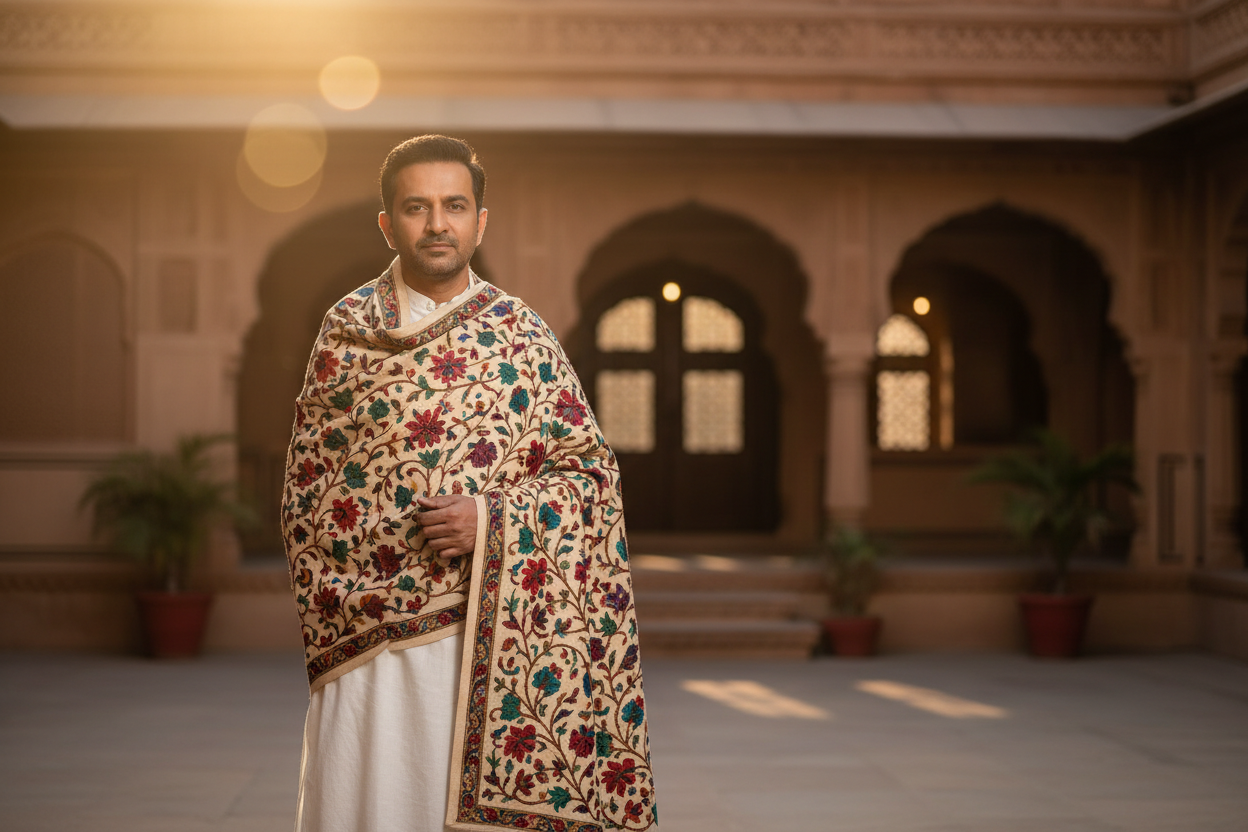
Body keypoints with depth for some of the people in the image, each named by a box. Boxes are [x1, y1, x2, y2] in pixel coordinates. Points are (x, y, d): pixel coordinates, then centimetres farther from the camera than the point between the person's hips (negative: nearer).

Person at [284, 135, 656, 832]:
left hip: (489, 636, 0)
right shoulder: (348, 330, 5)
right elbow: (308, 487, 6)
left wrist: (492, 519, -13)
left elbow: (591, 469, 2)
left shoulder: (521, 336, 4)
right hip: (369, 631, 0)